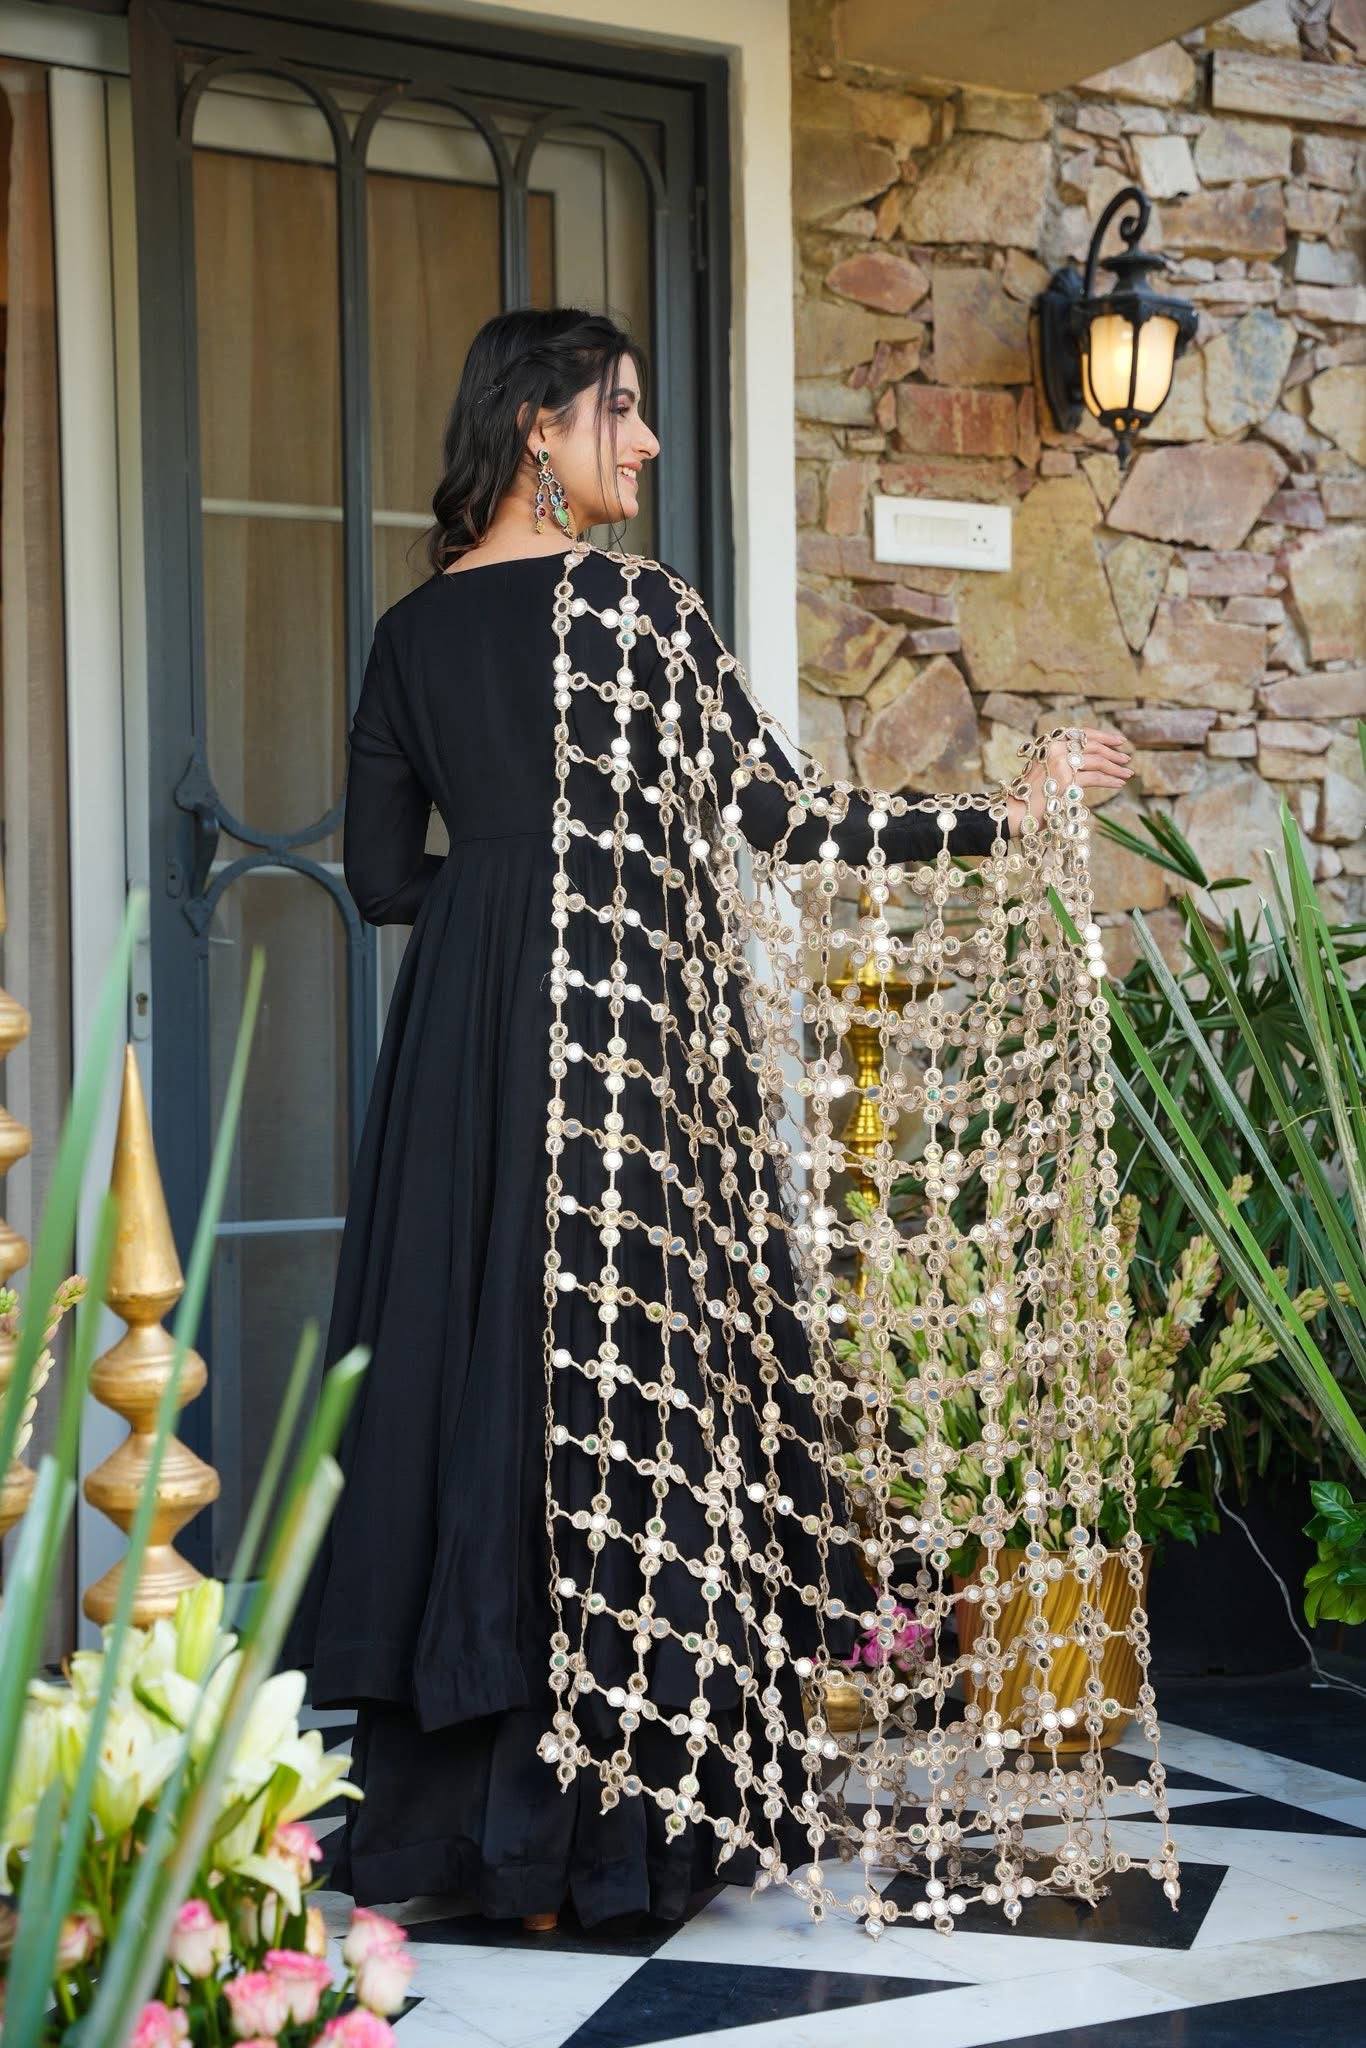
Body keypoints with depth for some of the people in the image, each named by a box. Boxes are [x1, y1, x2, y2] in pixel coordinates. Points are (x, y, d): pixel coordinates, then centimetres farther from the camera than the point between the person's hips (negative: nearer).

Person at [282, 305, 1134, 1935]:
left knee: (465, 1366, 9)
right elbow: (773, 817, -9)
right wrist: (997, 822, -3)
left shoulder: (411, 630, 10)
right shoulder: (634, 603, -7)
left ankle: (435, 1802, 15)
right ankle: (608, 1821, 5)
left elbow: (381, 874, 9)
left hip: (460, 1040, 6)